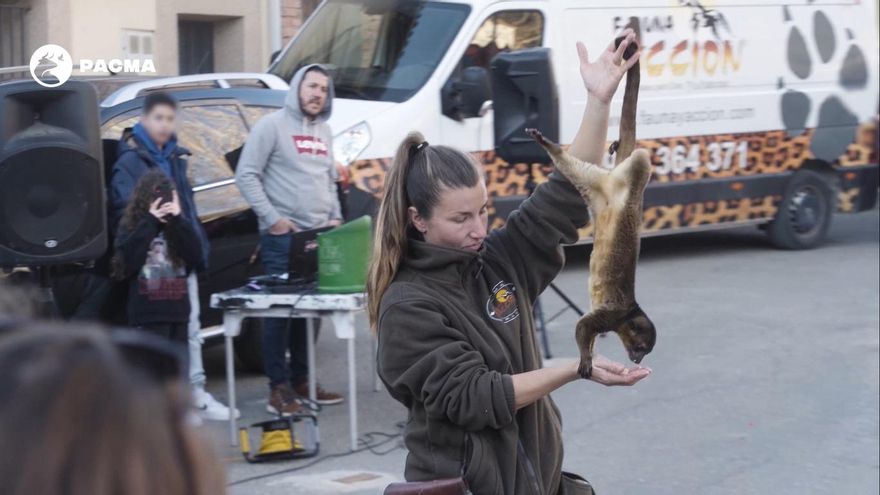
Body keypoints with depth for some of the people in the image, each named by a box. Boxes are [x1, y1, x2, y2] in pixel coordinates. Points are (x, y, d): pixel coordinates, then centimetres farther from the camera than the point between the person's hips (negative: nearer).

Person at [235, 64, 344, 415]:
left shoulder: (323, 131, 17)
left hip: (319, 236, 7)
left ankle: (301, 379, 19)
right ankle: (279, 386, -1)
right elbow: (246, 176, -10)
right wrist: (272, 218, -14)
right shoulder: (272, 126, -5)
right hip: (282, 237, -7)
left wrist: (335, 216, 10)